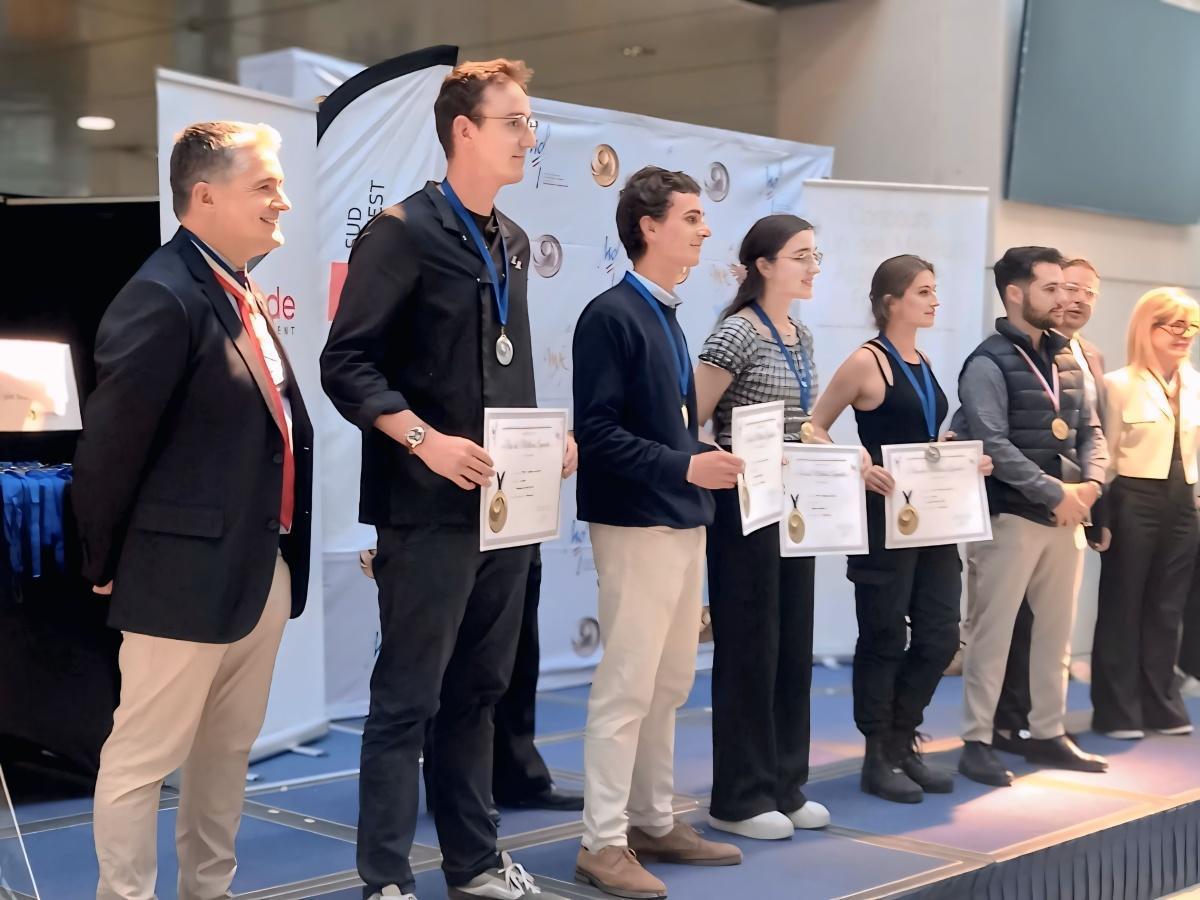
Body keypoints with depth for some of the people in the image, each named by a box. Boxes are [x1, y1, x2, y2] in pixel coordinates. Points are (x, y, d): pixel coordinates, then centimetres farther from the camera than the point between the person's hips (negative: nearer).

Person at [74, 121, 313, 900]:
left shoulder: (244, 296, 11)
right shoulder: (163, 297, -19)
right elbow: (110, 445, -17)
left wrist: (288, 548, 12)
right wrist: (107, 564, -6)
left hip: (266, 571, 9)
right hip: (188, 573, -9)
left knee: (227, 752, 20)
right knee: (142, 759, 5)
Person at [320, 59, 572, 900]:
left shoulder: (513, 242, 15)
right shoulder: (403, 231, -9)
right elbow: (347, 363, -13)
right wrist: (426, 441, -22)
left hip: (508, 504, 8)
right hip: (431, 508, -7)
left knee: (479, 692, 15)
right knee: (408, 699, 0)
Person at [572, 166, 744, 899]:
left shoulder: (665, 315, 14)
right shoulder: (612, 315, -13)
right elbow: (597, 431, -20)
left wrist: (708, 465, 5)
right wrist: (685, 466, -23)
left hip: (682, 520, 9)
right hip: (637, 523, -9)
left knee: (670, 684, 14)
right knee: (627, 685, -5)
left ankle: (655, 823, 24)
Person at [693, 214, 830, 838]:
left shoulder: (801, 338, 12)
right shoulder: (737, 334, -13)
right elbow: (690, 423, -17)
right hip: (744, 508, -8)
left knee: (793, 648, 11)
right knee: (749, 649, -1)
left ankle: (784, 786, 22)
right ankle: (738, 799, 9)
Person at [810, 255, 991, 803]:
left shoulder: (924, 365, 13)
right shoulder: (867, 362, -10)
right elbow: (814, 430, -10)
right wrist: (857, 469, -23)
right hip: (884, 518, -7)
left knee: (939, 635, 8)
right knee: (884, 638, 2)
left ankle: (902, 743, 23)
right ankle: (878, 758, 13)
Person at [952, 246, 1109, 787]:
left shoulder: (1065, 358, 12)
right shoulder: (989, 363, -10)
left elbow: (1090, 430, 14)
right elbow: (996, 446, -18)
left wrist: (1090, 484, -5)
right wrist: (1055, 492, -18)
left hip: (1065, 516, 7)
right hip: (1010, 516, -7)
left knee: (1056, 630, 13)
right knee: (992, 632, -2)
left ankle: (1048, 734, 25)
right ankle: (977, 743, 5)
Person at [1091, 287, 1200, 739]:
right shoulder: (1120, 384, -5)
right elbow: (1106, 452, -6)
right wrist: (1100, 512, -9)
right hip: (1134, 503, -5)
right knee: (1122, 606, 4)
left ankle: (1161, 704, 21)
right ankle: (1117, 710, 10)